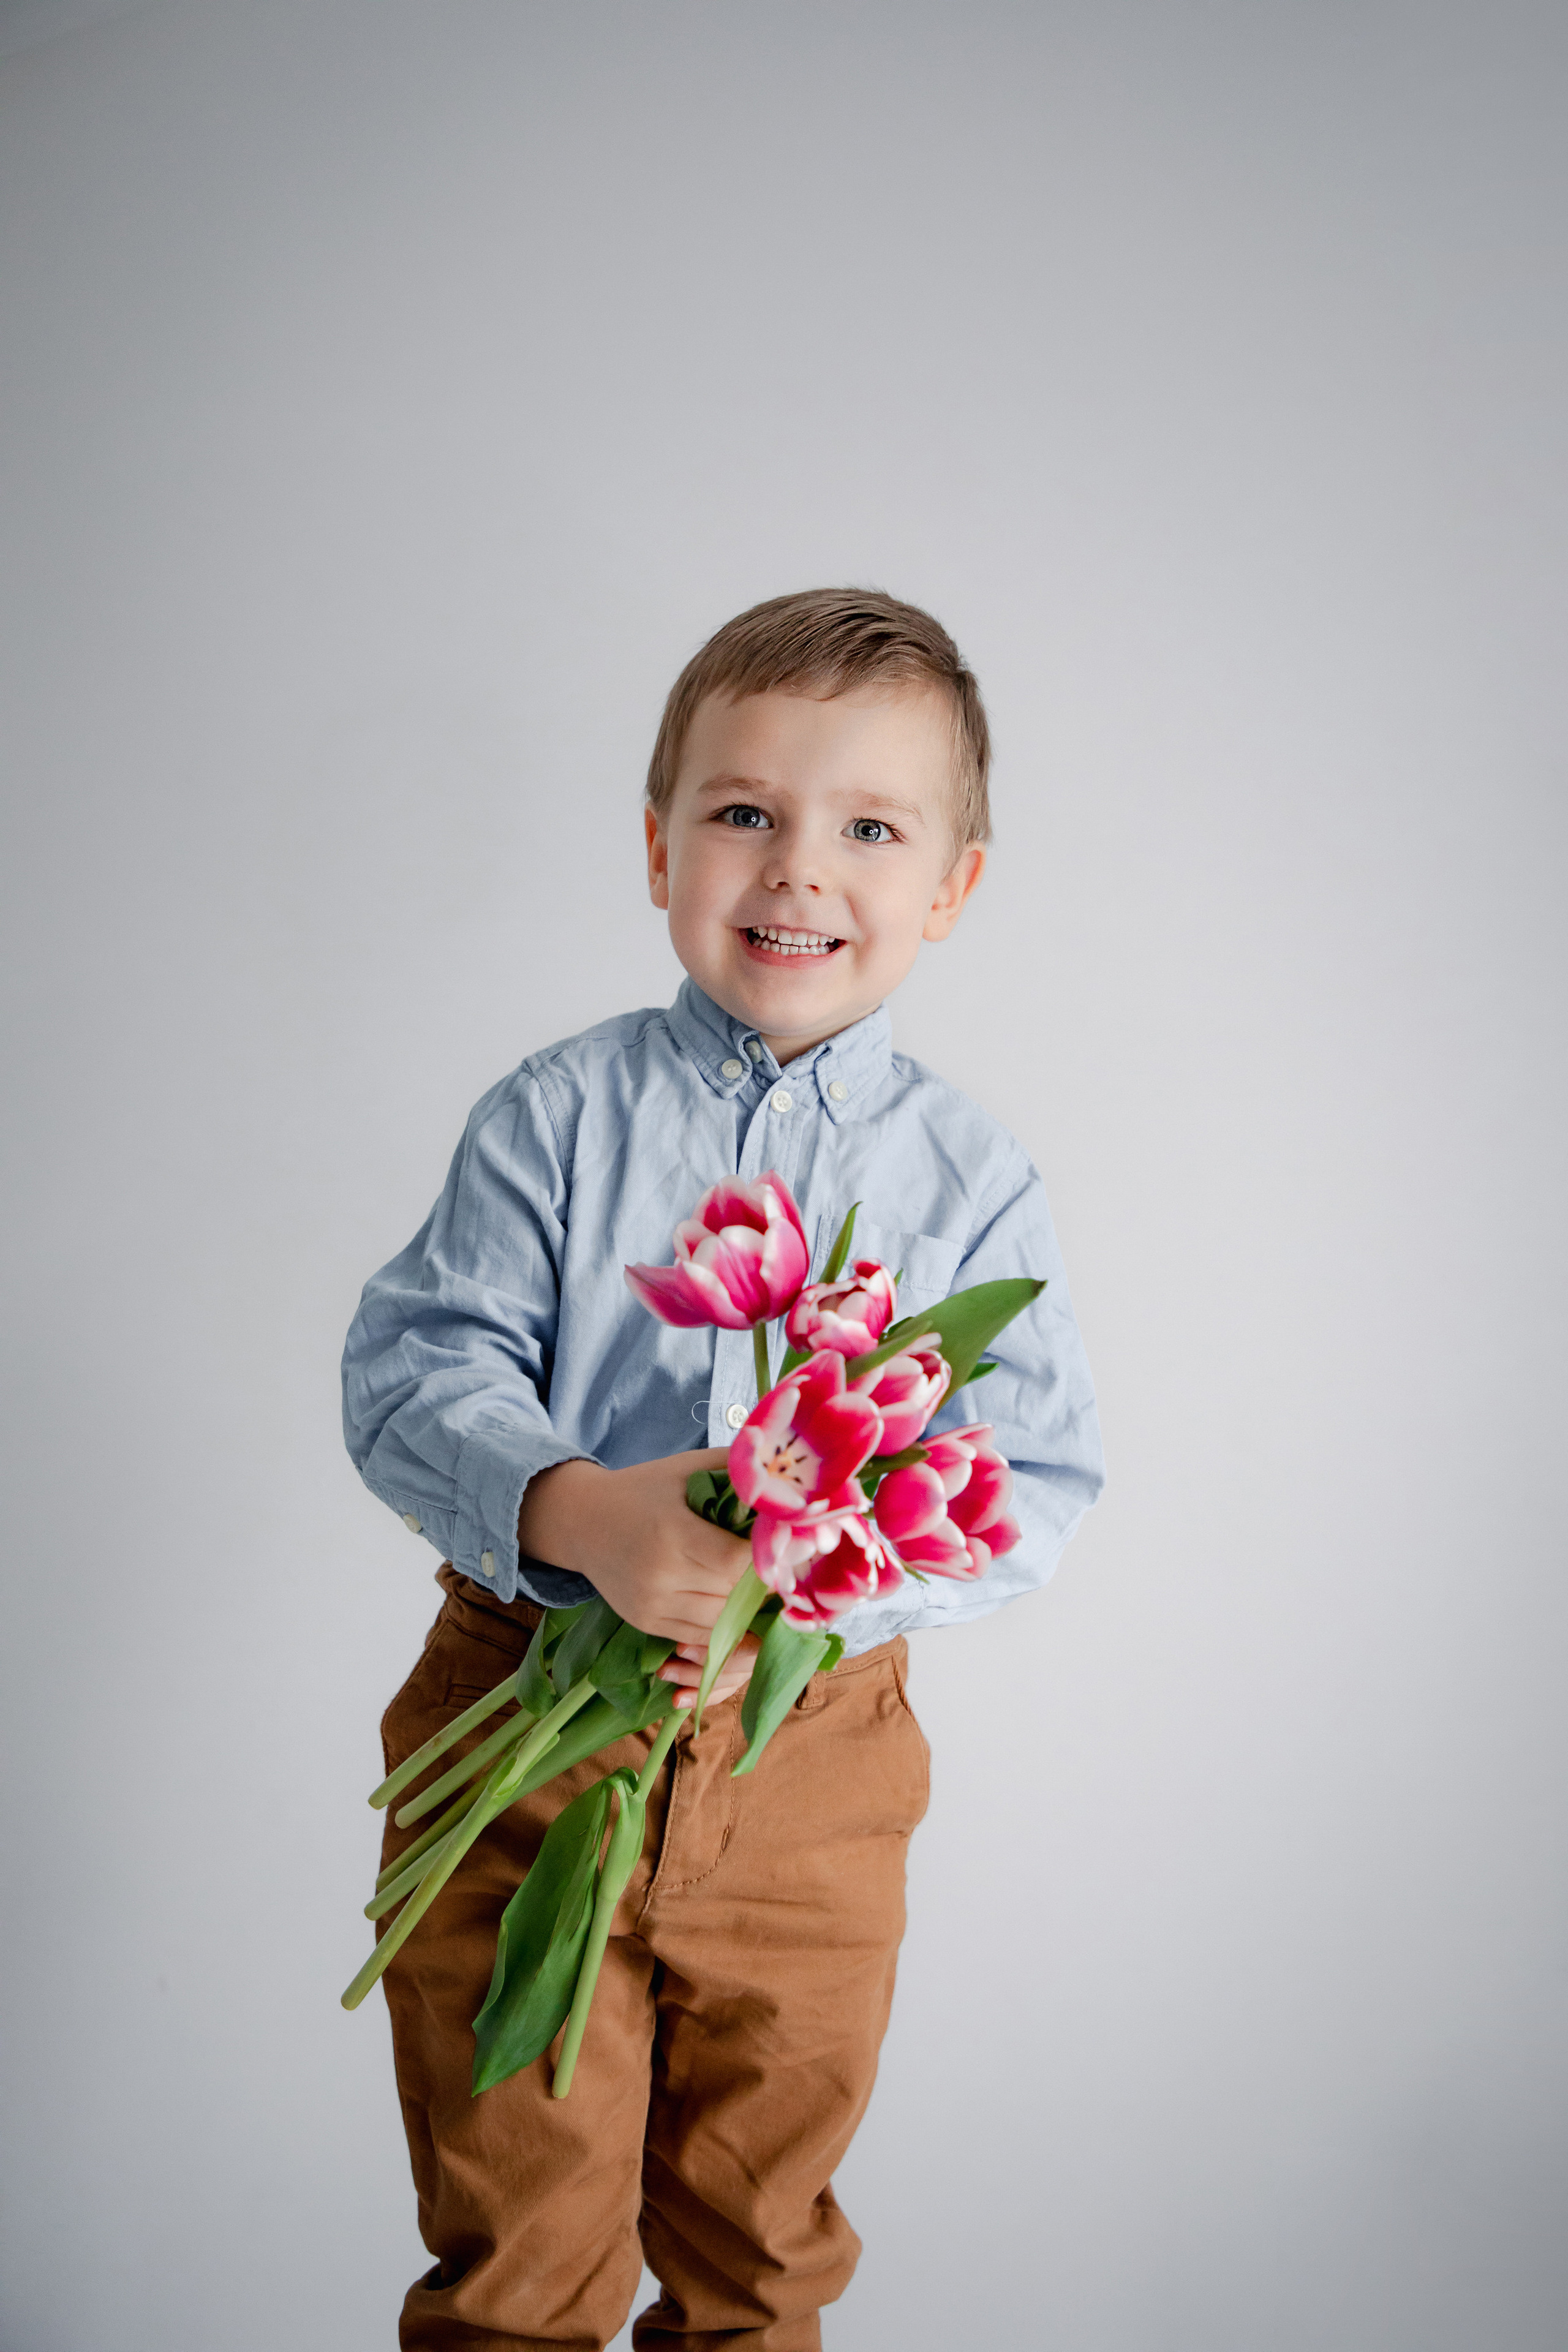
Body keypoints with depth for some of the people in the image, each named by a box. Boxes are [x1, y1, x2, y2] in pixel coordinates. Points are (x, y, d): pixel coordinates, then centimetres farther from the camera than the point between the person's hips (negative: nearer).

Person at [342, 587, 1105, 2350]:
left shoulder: (970, 1180, -2)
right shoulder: (559, 1114, -6)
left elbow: (1034, 1482, -6)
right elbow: (412, 1369, -12)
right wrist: (581, 1517, -32)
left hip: (808, 1756, 2)